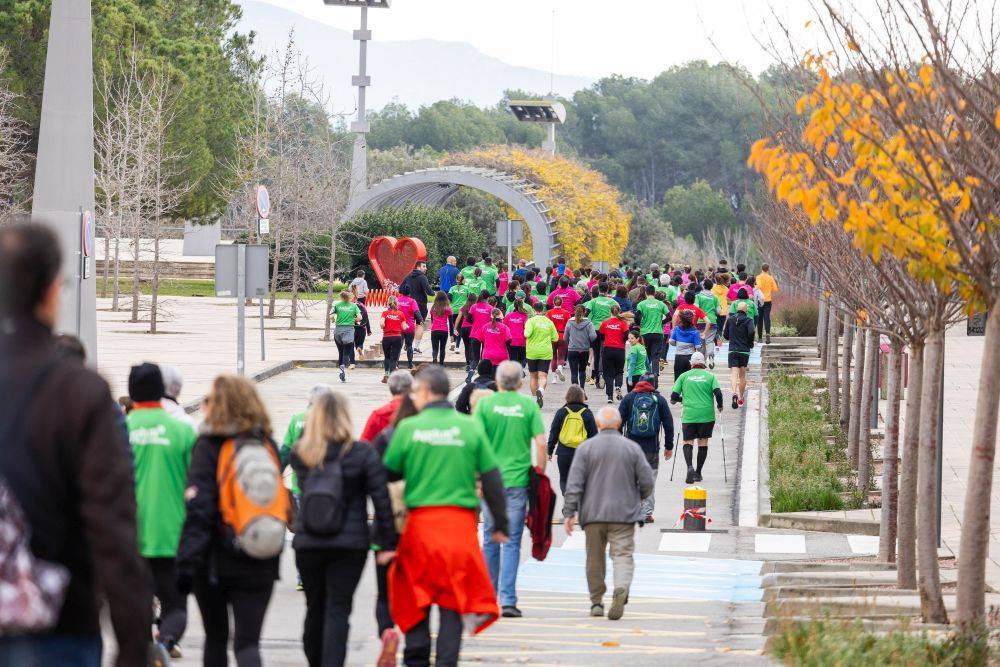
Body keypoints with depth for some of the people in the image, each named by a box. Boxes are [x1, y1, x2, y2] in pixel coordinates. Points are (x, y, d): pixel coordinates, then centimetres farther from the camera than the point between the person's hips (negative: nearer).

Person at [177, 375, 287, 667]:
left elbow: (198, 509, -14)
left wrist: (187, 562, -15)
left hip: (217, 559, -2)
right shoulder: (268, 445, 5)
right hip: (260, 564, 2)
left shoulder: (209, 446, -8)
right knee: (247, 641, -2)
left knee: (216, 638, 16)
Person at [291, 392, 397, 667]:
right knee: (338, 610, -3)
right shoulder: (362, 453, -8)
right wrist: (388, 541, -2)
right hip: (350, 543, -3)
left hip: (307, 542, 3)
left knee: (314, 608, 16)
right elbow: (381, 499, -8)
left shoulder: (300, 454, -2)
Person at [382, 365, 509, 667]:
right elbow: (492, 478, 4)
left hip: (420, 521, 0)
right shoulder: (470, 427, 2)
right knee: (453, 602, 5)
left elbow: (388, 473, 3)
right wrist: (500, 524, 13)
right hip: (461, 523, 0)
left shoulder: (408, 428, 0)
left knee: (415, 599, 12)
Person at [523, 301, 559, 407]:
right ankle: (541, 390, -35)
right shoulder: (549, 322, 4)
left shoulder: (531, 321, -6)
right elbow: (555, 338, 6)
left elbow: (527, 334, -20)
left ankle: (534, 398, 18)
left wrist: (526, 336, 2)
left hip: (532, 352, -1)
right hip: (546, 353, 1)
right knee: (543, 376, -6)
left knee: (534, 376, 13)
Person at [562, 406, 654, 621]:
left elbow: (574, 483, -7)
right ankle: (621, 588, -31)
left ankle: (596, 602, 17)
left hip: (593, 513, 1)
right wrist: (634, 498, 22)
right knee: (623, 555, -3)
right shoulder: (632, 448, 1)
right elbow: (647, 482, 2)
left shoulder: (585, 448, -2)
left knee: (595, 558, 12)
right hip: (623, 514, -1)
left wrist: (569, 512, -5)